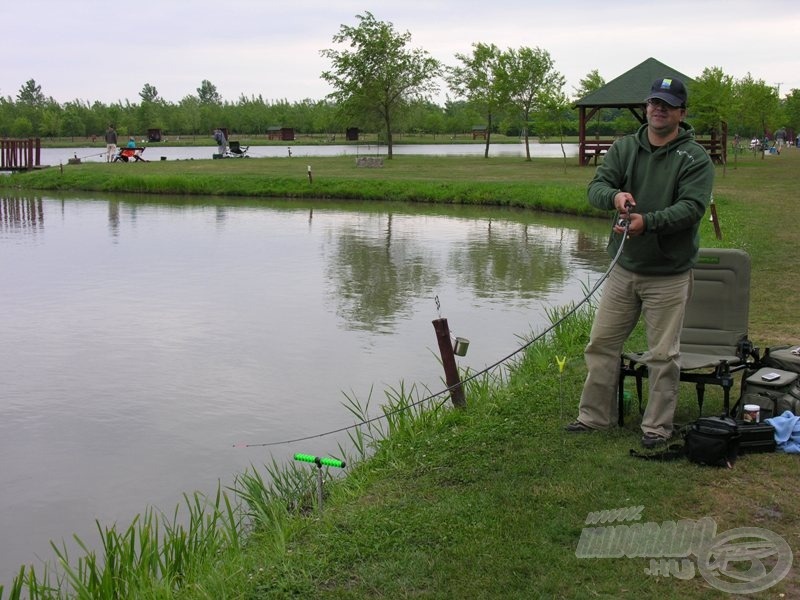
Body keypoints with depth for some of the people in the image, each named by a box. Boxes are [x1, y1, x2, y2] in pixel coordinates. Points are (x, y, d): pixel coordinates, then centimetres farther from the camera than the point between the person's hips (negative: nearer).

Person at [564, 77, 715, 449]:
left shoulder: (695, 158, -6)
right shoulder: (624, 148, 7)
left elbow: (692, 207, -17)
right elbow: (596, 187, -3)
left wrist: (648, 221, -31)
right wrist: (614, 195, -27)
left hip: (669, 274, -4)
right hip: (624, 268, 4)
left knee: (663, 355, 3)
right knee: (601, 344, 9)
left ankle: (657, 427, 17)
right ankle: (594, 416, 23)